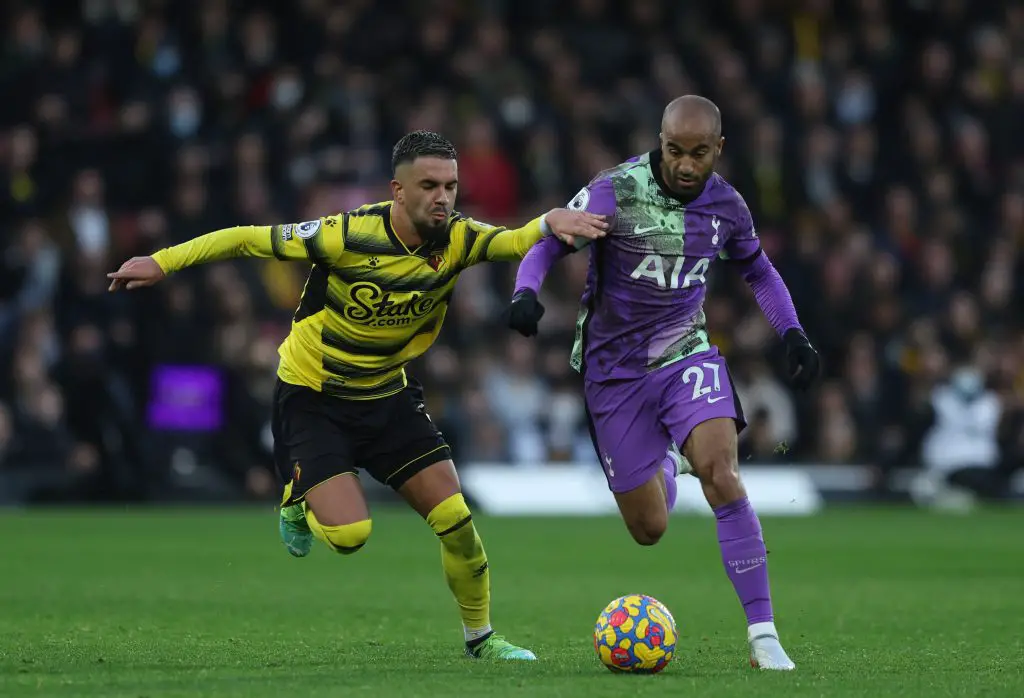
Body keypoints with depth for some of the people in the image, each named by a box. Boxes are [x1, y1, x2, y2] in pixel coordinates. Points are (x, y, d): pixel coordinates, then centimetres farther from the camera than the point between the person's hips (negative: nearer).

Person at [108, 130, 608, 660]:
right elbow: (251, 239, -17)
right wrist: (162, 262, -16)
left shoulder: (456, 240, -13)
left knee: (455, 519, -4)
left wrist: (550, 222, -53)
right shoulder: (349, 235, -25)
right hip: (311, 397, -4)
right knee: (349, 535, -18)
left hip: (387, 395, 4)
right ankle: (299, 499, 18)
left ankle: (481, 637, 18)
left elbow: (514, 241, -30)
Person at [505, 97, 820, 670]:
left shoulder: (725, 205, -3)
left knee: (720, 472, -26)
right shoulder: (616, 192, -16)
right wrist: (526, 294, -34)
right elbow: (548, 243, -13)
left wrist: (793, 333, 3)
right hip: (616, 370, -1)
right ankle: (667, 466, 45)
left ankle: (763, 634, -23)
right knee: (649, 529, 4)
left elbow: (758, 270, 16)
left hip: (687, 355, 1)